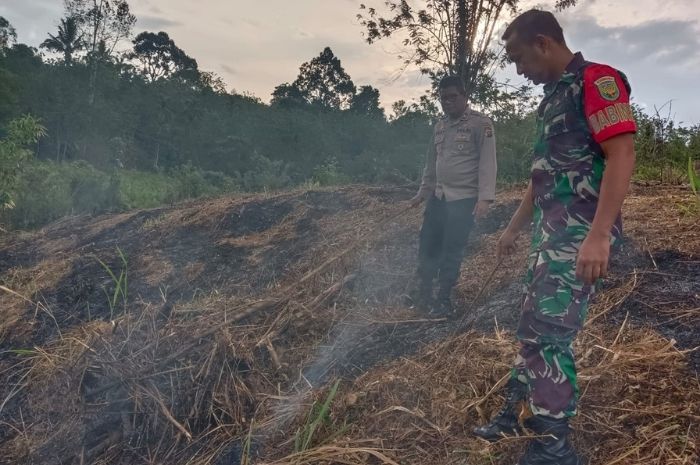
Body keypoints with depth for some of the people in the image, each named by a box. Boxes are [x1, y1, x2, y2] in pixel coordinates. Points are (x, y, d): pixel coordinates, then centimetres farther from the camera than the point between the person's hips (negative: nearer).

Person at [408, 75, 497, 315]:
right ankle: (422, 292, 26)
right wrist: (423, 191, 20)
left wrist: (485, 196, -20)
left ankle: (443, 298, 16)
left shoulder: (480, 123, -7)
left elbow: (488, 162, -13)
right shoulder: (439, 126, 14)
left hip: (464, 199, -6)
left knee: (452, 251, 1)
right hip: (438, 197, 6)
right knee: (428, 245, 10)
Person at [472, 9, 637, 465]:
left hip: (581, 231, -9)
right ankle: (516, 410, 29)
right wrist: (514, 227, 26)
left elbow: (622, 157, -20)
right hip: (552, 229, 9)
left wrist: (598, 236, -28)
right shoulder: (554, 96, 19)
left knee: (547, 333, -9)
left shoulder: (597, 81, -10)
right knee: (534, 324, 15)